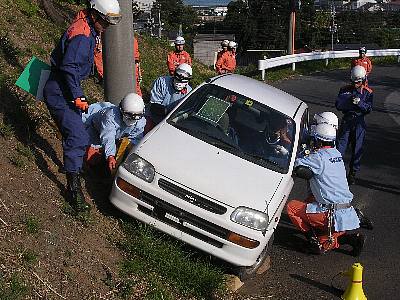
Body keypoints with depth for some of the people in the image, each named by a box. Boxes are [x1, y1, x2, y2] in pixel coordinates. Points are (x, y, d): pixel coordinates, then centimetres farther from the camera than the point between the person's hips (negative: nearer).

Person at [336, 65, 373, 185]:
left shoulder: (368, 92, 1)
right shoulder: (345, 90, 3)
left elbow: (369, 109, -6)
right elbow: (338, 105, -7)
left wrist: (359, 103, -23)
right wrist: (351, 101, -21)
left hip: (359, 122, 0)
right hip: (346, 121, 0)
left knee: (357, 148, 5)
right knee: (340, 146, -3)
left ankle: (353, 173, 17)